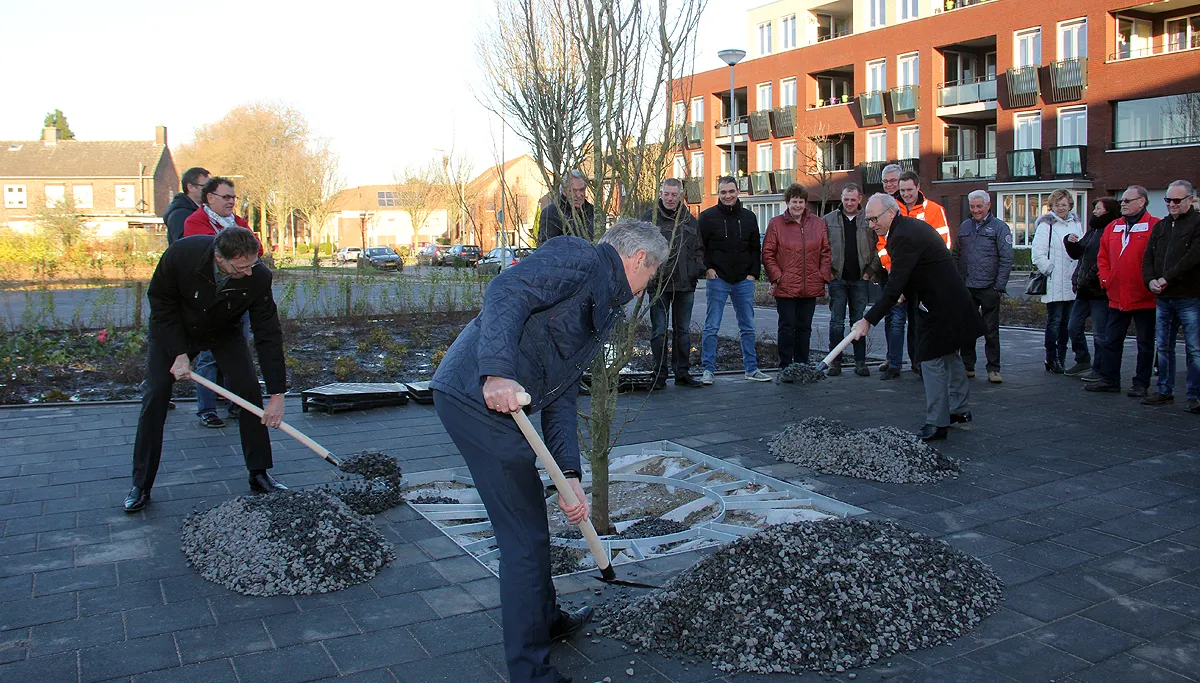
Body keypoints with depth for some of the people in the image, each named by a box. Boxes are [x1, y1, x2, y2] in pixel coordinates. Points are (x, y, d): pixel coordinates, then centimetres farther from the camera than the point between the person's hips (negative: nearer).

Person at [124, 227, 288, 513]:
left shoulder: (258, 277, -31)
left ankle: (259, 474, 1)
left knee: (249, 390, -11)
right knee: (156, 395, -9)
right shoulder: (181, 254, -35)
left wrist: (277, 394, -27)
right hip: (172, 329, -1)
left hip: (224, 331, 1)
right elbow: (161, 301, -17)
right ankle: (141, 485, 2)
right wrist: (179, 353, -23)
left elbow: (268, 334, -26)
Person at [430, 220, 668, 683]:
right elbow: (505, 292, -22)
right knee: (525, 537, -2)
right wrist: (498, 371, -36)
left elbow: (561, 397, 19)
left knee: (529, 521, 25)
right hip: (479, 396, -10)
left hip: (497, 402, 10)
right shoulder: (578, 258, -4)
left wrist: (570, 476, 10)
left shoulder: (604, 309, 24)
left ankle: (545, 621, 46)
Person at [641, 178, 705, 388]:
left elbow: (699, 250, 18)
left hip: (685, 284, 4)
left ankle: (682, 373, 19)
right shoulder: (649, 218, 0)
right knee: (659, 331, 0)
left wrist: (697, 270, 3)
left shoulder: (690, 221, 12)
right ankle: (660, 374, 8)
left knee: (683, 331, 10)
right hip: (659, 284, -4)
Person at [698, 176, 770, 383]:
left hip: (744, 280, 3)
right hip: (717, 279, -3)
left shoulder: (748, 217, 9)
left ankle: (751, 369, 18)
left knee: (748, 327, 9)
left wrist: (753, 273, 3)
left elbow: (756, 248, 13)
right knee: (711, 327, -1)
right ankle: (708, 370, 6)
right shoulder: (708, 216, -1)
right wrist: (707, 268, -10)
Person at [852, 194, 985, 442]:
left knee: (932, 361, -6)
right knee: (949, 356, 22)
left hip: (940, 307, -11)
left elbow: (893, 287, -28)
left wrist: (868, 320, -28)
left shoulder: (904, 237, -24)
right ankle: (960, 409, 37)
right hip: (952, 300, 11)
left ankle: (937, 424, 0)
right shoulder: (913, 226, 8)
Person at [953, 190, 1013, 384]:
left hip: (989, 288, -4)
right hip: (966, 288, 4)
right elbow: (956, 255, 17)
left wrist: (999, 286, -10)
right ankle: (968, 366, 18)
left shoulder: (999, 227, -1)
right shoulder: (964, 227, 13)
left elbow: (1006, 259, -4)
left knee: (991, 330, 0)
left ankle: (993, 369, 7)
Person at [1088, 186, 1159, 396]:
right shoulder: (1113, 227, 10)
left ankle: (1141, 384, 13)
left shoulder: (1155, 227, -9)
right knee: (1111, 341, 10)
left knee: (1145, 343, 6)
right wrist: (1105, 278, 4)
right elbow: (1102, 257, 15)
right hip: (1117, 297, 6)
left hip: (1144, 298, -6)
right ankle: (1109, 380, 18)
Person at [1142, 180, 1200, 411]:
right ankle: (1165, 392, 19)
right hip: (1163, 298, 6)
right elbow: (1148, 257, 12)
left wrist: (1167, 279, -16)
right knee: (1164, 348, 11)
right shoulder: (1160, 226, 16)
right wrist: (1150, 280, -6)